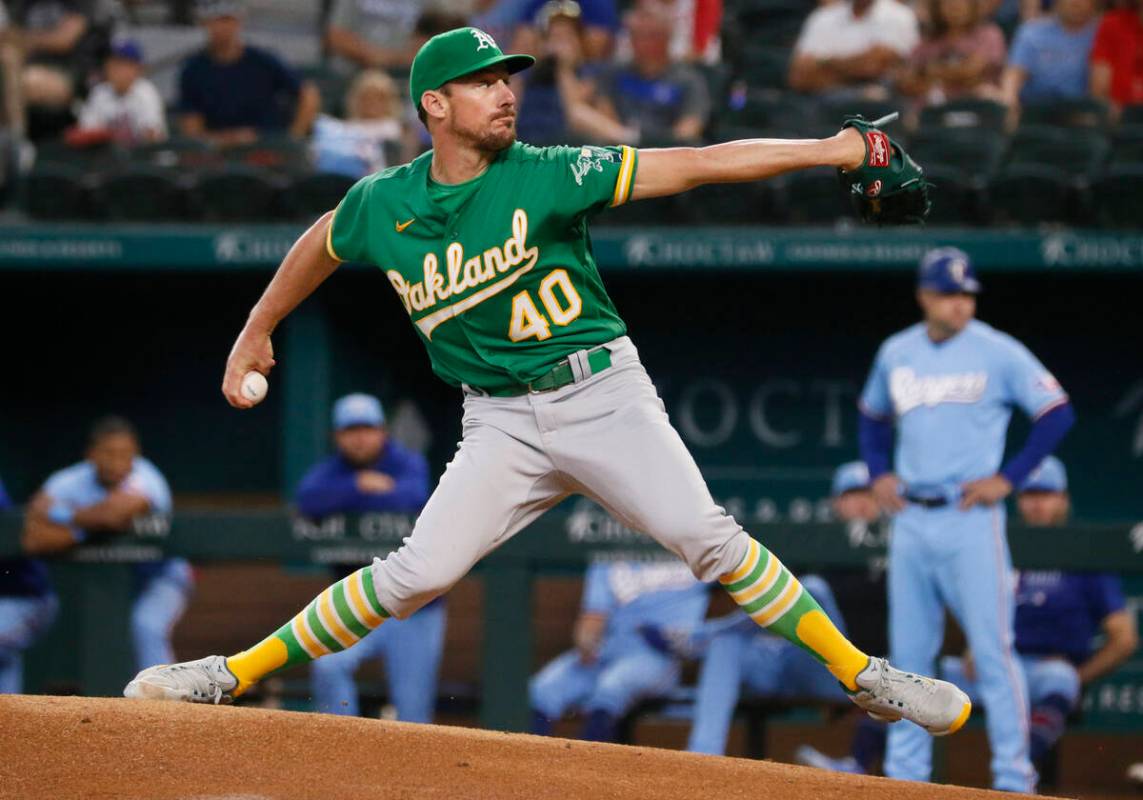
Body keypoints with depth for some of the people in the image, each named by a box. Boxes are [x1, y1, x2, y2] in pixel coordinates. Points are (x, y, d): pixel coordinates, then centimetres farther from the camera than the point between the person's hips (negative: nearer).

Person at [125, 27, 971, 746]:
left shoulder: (547, 176, -10)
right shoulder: (382, 206, -1)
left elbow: (691, 166, -16)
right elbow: (322, 243, 23)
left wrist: (826, 150, -24)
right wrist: (256, 330, 33)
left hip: (603, 394, -2)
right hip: (501, 423, 2)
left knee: (704, 535, -17)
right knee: (419, 572, -10)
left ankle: (864, 676, -10)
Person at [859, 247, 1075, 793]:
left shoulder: (999, 353, -6)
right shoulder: (896, 353, 9)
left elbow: (1057, 414, -5)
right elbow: (872, 416, 26)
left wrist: (1008, 478, -9)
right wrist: (878, 473, 11)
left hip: (970, 518, -5)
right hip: (910, 519, 5)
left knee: (991, 648, -8)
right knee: (908, 652, 8)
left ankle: (1013, 777, -4)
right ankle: (905, 772, 15)